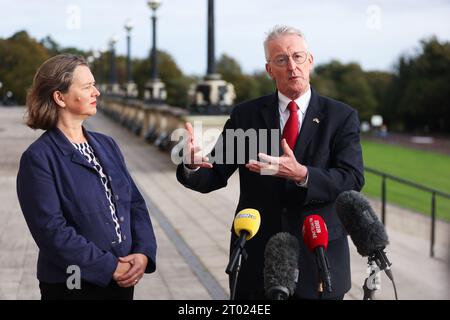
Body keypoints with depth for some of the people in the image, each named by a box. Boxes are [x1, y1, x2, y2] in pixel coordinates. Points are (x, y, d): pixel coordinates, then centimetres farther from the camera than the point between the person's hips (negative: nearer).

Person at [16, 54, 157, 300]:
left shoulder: (106, 145, 10)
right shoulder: (38, 159, -10)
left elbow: (135, 203, 8)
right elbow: (51, 229, -17)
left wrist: (143, 253, -9)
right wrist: (111, 267, -17)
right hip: (73, 286, -5)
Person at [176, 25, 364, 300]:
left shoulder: (341, 116, -1)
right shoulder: (246, 115, 3)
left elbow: (353, 179, -12)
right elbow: (214, 176, -1)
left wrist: (301, 175, -30)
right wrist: (193, 165, -25)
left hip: (318, 259, -1)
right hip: (257, 260, 1)